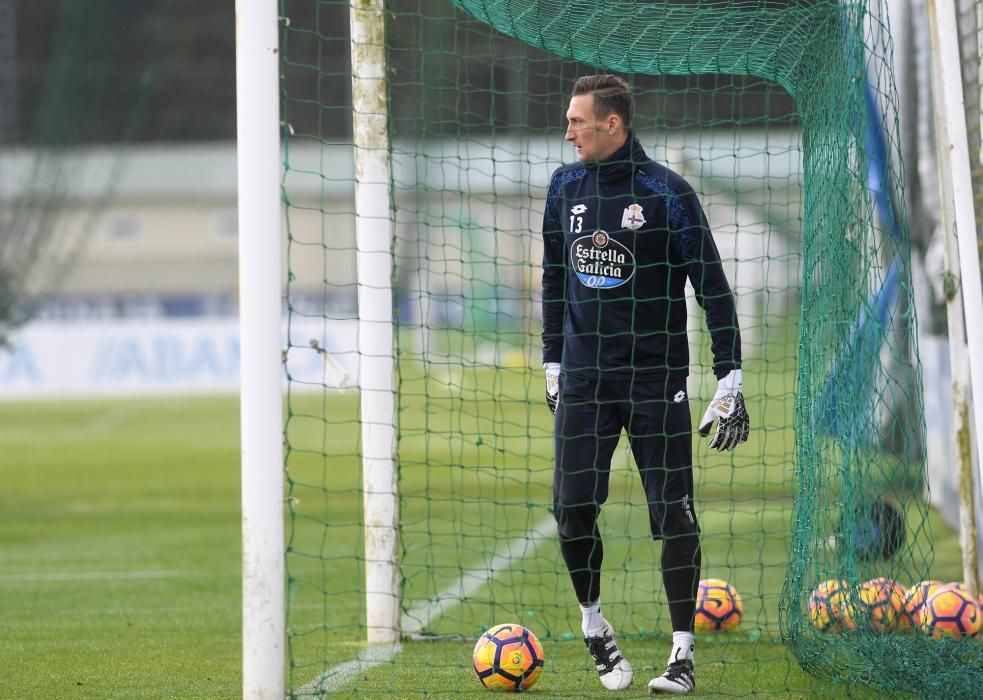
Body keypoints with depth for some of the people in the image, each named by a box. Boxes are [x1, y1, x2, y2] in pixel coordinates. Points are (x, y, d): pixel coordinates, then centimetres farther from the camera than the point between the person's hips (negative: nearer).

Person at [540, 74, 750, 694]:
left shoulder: (666, 192, -7)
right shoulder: (566, 188, 8)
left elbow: (713, 288, -5)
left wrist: (730, 382, -9)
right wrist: (553, 367, 20)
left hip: (657, 378, -4)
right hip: (584, 380, 4)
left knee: (673, 513, -5)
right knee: (573, 508, -4)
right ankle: (593, 621, 19)